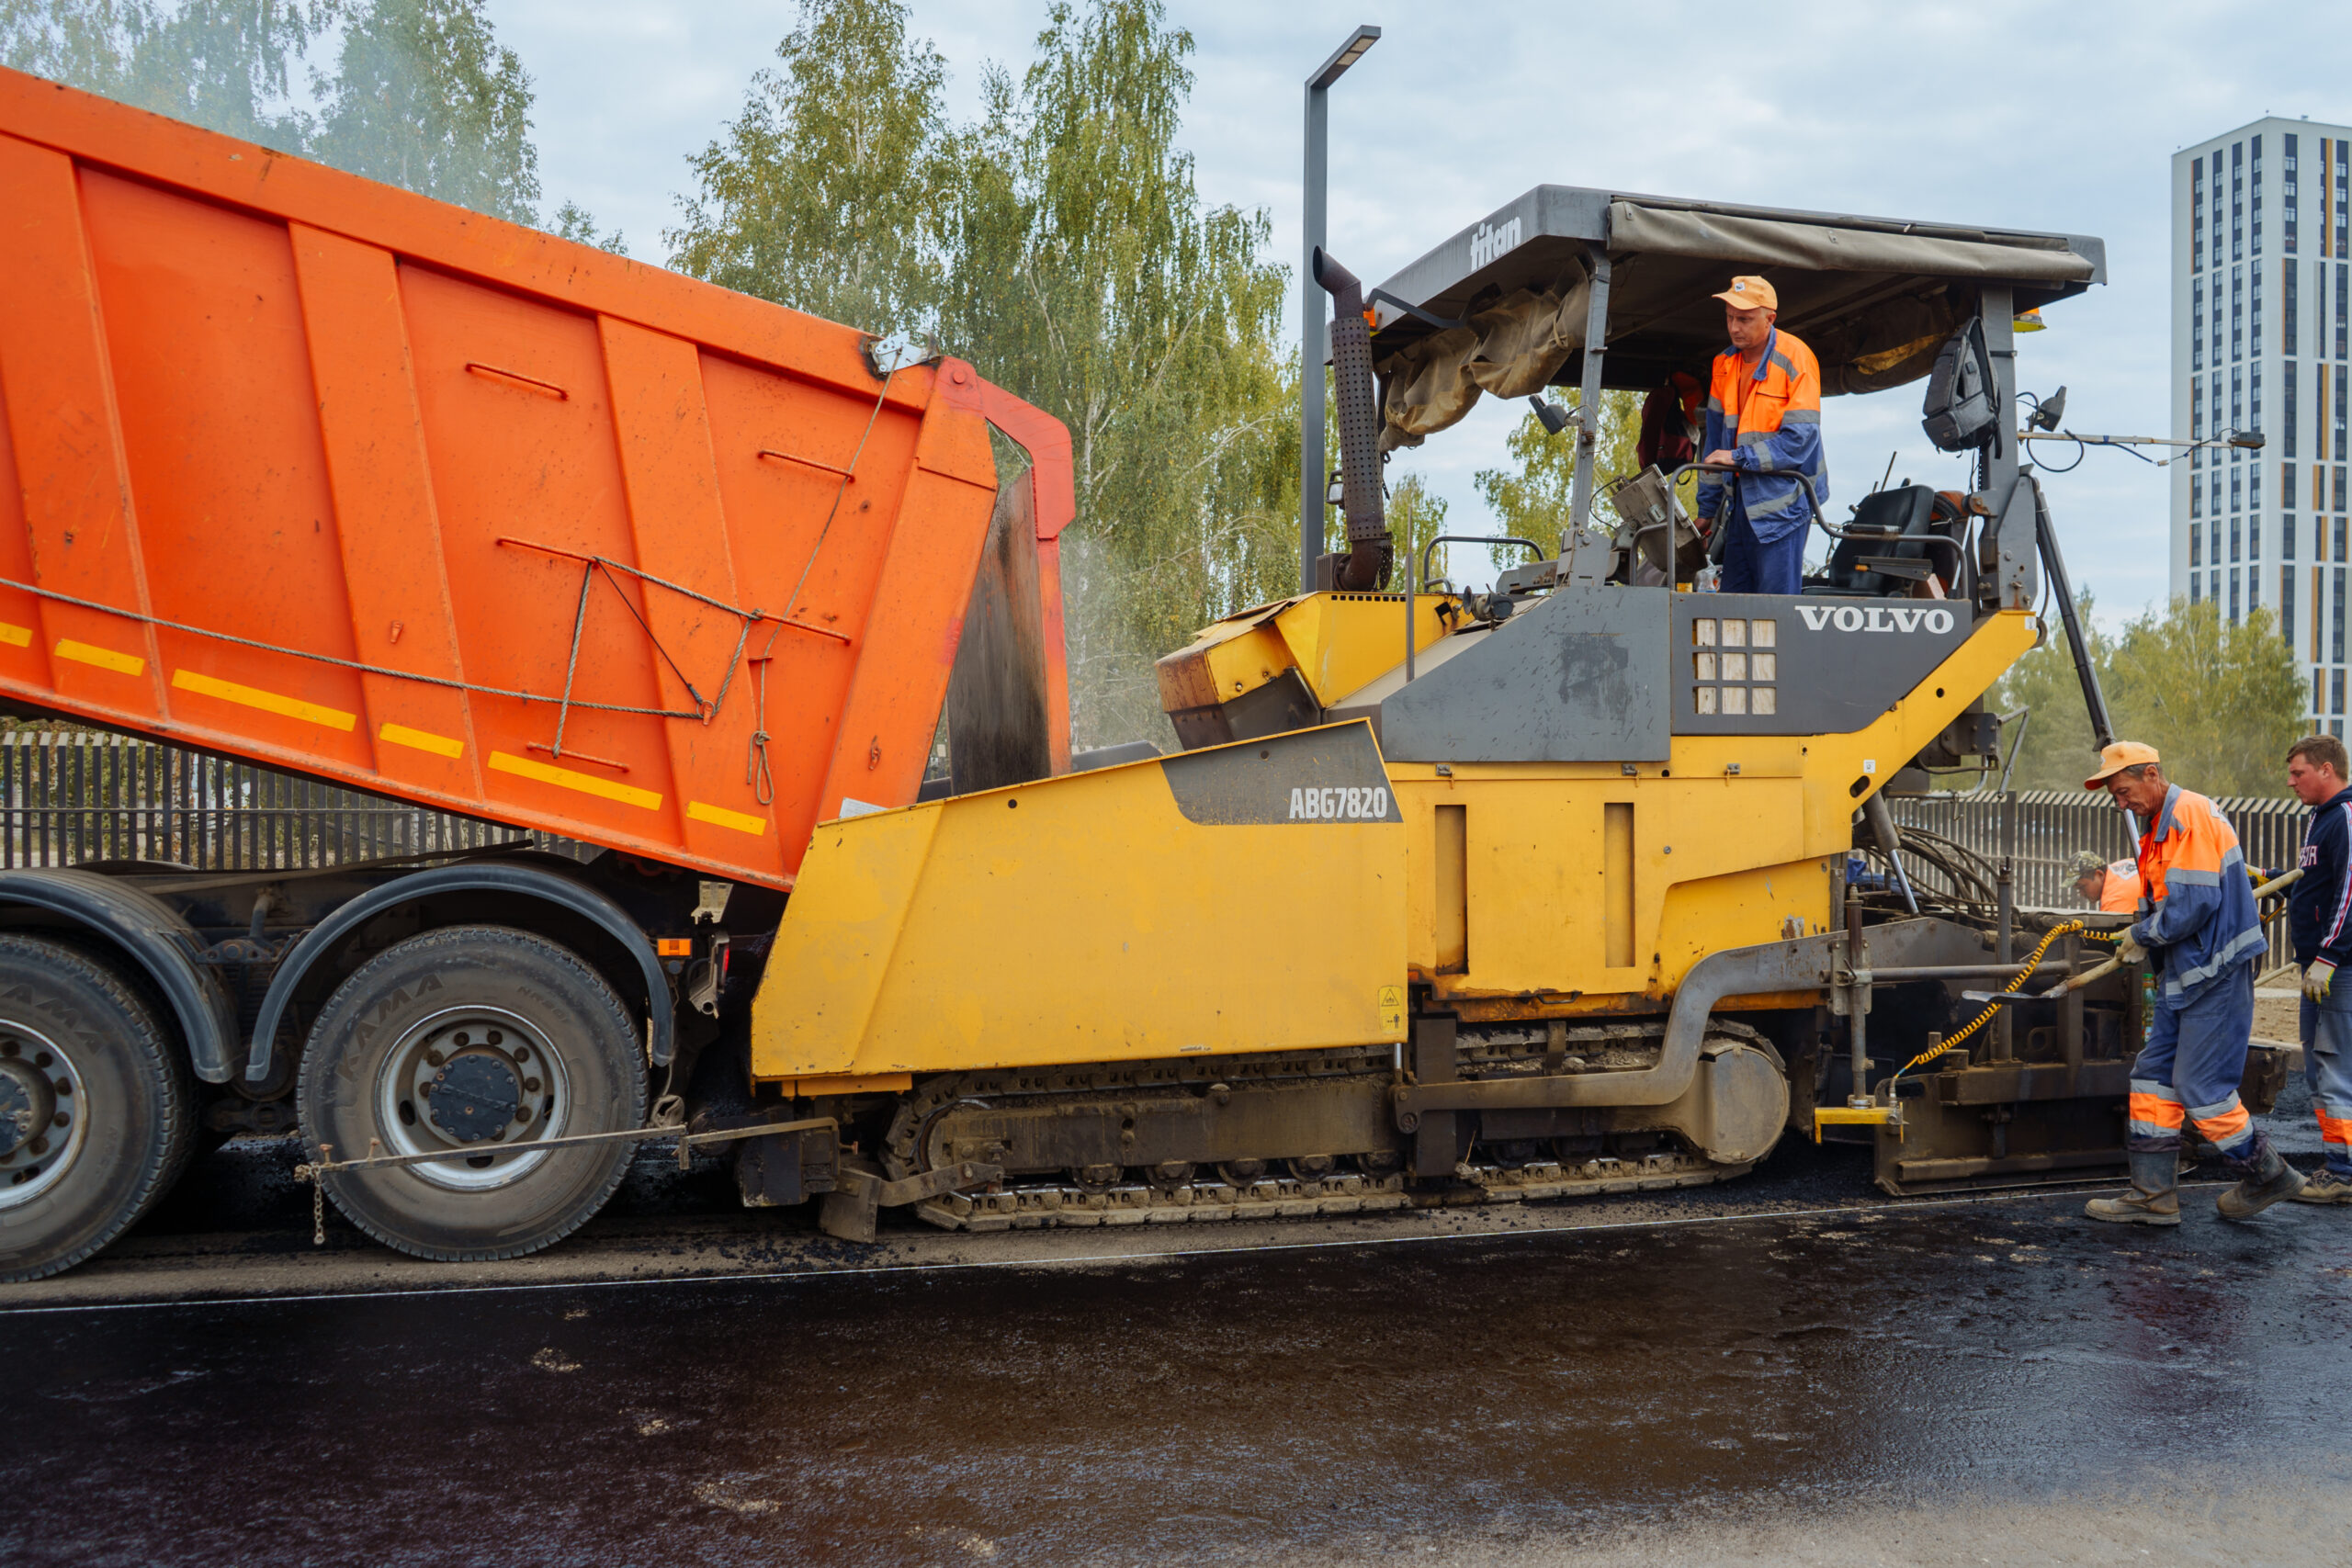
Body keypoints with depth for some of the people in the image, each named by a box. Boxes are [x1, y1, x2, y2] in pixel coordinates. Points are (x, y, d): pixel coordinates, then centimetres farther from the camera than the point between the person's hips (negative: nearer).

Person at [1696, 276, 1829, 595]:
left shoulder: (1795, 359, -11)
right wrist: (1707, 508, 15)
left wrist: (1739, 457, -20)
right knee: (1732, 599, 8)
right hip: (1740, 501, 7)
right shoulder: (1725, 364, 9)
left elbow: (1799, 440, -17)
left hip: (1783, 500, -7)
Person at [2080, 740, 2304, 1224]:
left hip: (2214, 971, -10)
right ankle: (2153, 1196, 12)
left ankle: (2267, 1176, 15)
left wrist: (2142, 934, -10)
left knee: (2200, 1085, -5)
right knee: (2154, 1075, 8)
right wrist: (2142, 941, 7)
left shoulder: (2191, 816, -17)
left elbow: (2195, 902, -23)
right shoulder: (2161, 824, 16)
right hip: (2184, 972, 10)